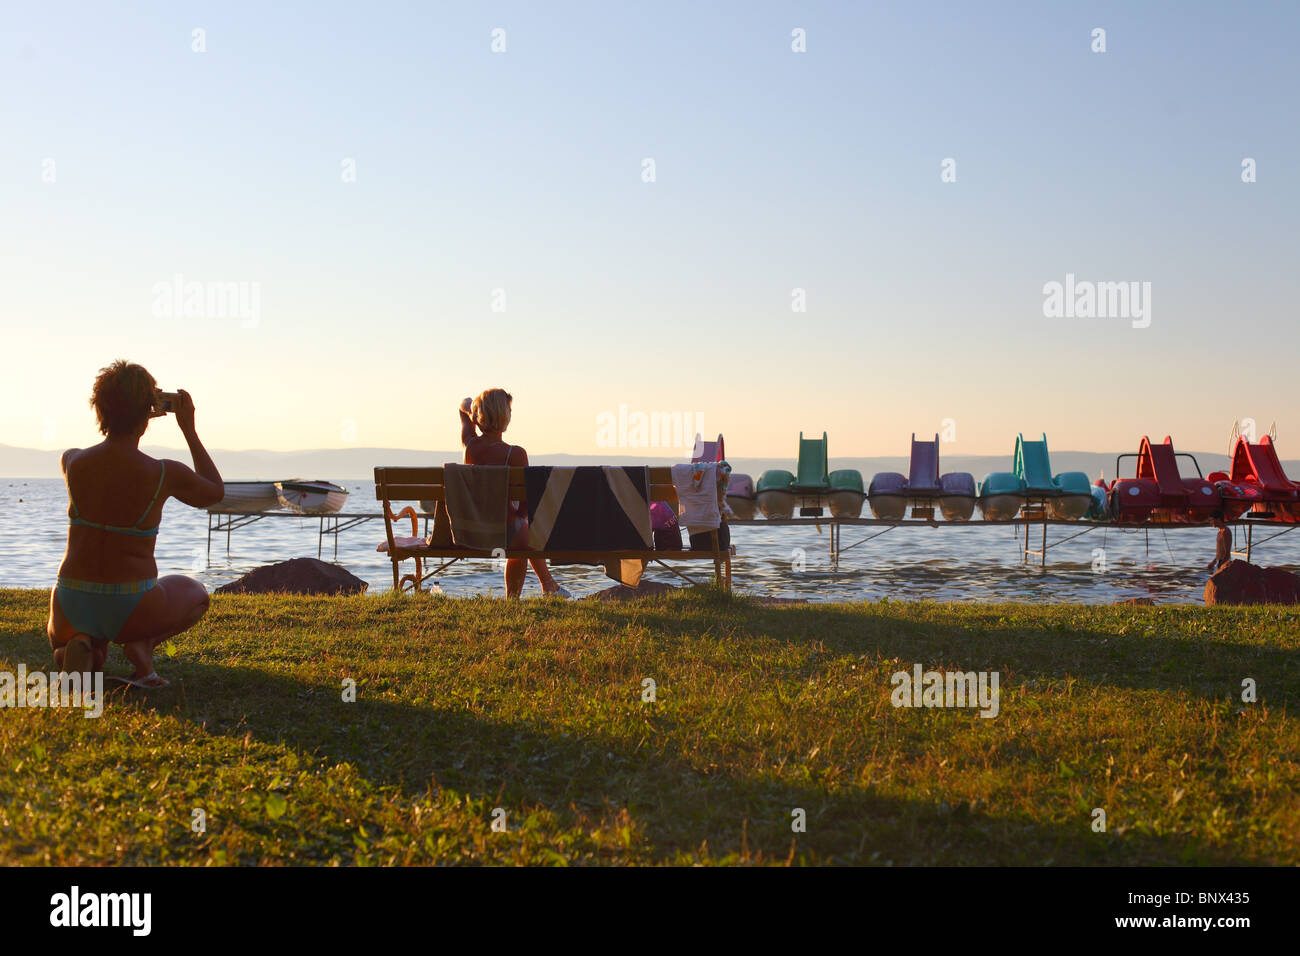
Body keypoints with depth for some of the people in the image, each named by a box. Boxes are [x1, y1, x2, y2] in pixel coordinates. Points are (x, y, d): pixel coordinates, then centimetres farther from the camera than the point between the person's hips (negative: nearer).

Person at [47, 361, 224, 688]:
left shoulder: (74, 464, -6)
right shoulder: (165, 475, -15)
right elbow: (215, 492, 9)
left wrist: (125, 415, 22)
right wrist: (189, 430, 9)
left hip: (74, 609, 2)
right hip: (131, 610, -2)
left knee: (58, 634, 41)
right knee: (195, 593, 33)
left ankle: (83, 647, 0)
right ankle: (141, 644, 0)